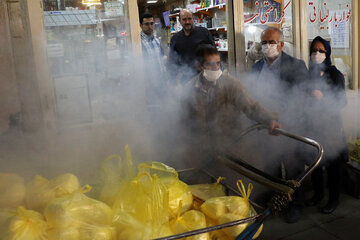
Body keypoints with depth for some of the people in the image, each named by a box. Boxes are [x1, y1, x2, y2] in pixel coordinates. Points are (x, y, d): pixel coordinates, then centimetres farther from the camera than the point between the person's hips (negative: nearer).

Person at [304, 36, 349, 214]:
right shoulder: (308, 73, 7)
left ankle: (334, 199, 19)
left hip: (330, 125, -3)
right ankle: (318, 193, 30)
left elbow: (342, 101, -7)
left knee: (332, 163, 3)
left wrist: (322, 97, -20)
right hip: (312, 124, 4)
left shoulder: (335, 74, -3)